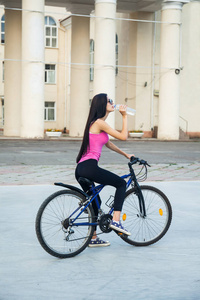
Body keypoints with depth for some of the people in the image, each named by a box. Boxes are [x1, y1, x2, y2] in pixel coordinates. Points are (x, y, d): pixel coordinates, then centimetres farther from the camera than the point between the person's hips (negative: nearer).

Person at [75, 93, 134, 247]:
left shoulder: (97, 123, 22)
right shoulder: (100, 122, -9)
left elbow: (108, 143, 32)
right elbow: (123, 136, -10)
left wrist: (126, 154, 34)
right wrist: (124, 116, 0)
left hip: (81, 168, 10)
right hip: (89, 166, -10)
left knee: (95, 201, 20)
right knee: (121, 183, 4)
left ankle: (93, 238, 27)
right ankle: (116, 220, -3)